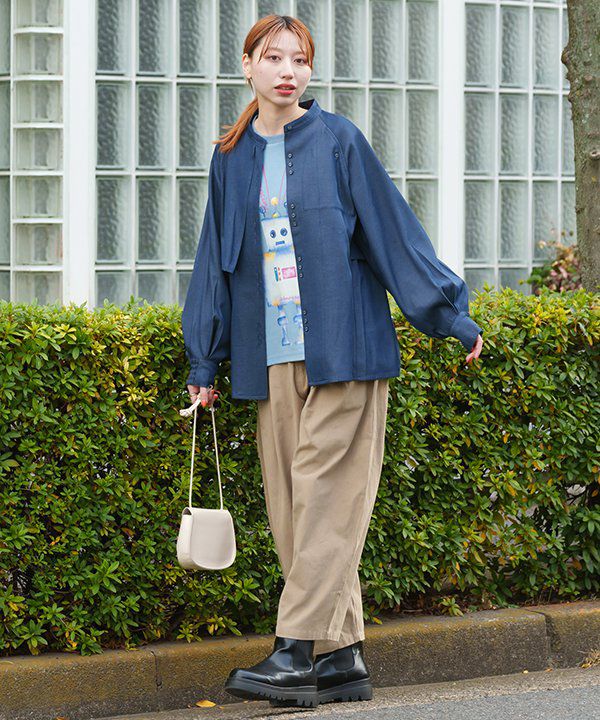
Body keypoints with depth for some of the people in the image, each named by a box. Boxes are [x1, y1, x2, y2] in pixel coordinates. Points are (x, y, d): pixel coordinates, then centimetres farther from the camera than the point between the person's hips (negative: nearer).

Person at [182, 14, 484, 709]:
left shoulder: (338, 141, 2)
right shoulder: (231, 159, 13)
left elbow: (393, 230, 3)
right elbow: (217, 261, 19)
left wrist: (452, 317, 3)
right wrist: (203, 364, 19)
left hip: (342, 346, -4)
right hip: (270, 357, 4)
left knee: (327, 496, -9)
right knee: (290, 506, 0)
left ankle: (295, 652, -12)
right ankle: (342, 658, 5)